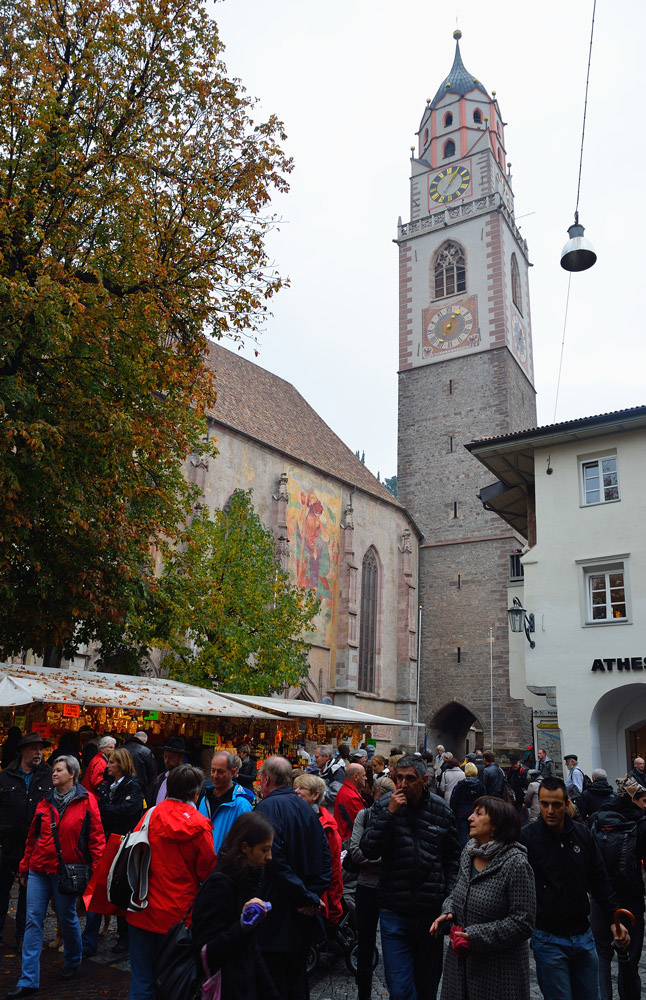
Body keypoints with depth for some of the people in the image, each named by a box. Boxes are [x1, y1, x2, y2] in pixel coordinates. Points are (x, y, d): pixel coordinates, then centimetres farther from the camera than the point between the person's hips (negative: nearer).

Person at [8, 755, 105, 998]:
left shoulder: (86, 801, -9)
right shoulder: (46, 801, 6)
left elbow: (96, 838, -9)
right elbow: (32, 836, 12)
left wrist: (96, 869, -11)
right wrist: (25, 868, 13)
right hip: (39, 869, 4)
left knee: (67, 918, 10)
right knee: (33, 921, 2)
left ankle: (72, 962, 36)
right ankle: (28, 980, 10)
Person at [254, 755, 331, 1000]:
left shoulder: (267, 807, -15)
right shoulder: (306, 808, 8)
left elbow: (274, 860, -23)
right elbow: (325, 858, 8)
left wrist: (308, 897, -15)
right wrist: (314, 895, 1)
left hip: (276, 919, -8)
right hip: (303, 920, 8)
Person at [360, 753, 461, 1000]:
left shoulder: (441, 809, -2)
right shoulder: (384, 806, -6)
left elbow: (453, 856, 10)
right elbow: (369, 851, -14)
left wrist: (450, 896, 5)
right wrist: (389, 813, -22)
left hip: (432, 909, 2)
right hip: (395, 912, -2)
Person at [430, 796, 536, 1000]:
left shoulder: (516, 864, -18)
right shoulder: (469, 852, 2)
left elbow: (522, 922, -17)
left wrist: (476, 936, -20)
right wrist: (448, 911, -3)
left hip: (499, 967, -6)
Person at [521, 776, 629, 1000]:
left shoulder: (582, 834, 0)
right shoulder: (527, 837, -14)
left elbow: (599, 880, 8)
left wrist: (614, 919, 2)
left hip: (583, 937, 5)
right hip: (548, 939, -4)